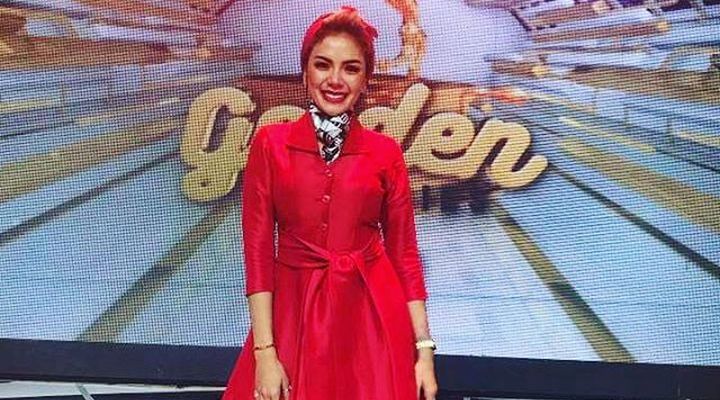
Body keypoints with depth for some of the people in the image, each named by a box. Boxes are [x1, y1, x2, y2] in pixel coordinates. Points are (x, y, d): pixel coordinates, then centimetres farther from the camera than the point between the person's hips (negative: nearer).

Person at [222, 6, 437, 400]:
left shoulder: (385, 153, 1)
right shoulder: (270, 144, -1)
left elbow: (404, 252, 3)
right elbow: (257, 249, -4)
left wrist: (424, 348, -3)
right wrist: (264, 351, -11)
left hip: (371, 316, 1)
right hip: (294, 312, 0)